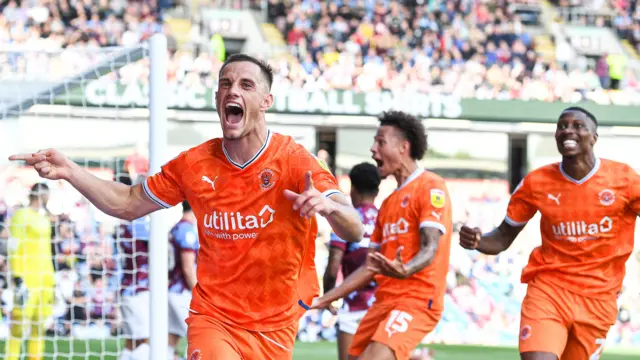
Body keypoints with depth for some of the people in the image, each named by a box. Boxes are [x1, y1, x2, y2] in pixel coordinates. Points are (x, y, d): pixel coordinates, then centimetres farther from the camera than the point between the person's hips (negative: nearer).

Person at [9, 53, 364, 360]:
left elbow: (355, 232, -19)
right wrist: (69, 172, 0)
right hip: (212, 317, 1)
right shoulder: (194, 163, 0)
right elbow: (128, 204, 14)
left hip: (274, 327, -1)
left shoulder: (294, 160, -10)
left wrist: (330, 206, -42)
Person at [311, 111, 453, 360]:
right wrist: (325, 300, 17)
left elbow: (430, 249, -16)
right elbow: (371, 266, 22)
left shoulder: (431, 187, -4)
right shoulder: (389, 203, 22)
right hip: (385, 300, 9)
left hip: (418, 300, -9)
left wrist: (404, 271, -38)